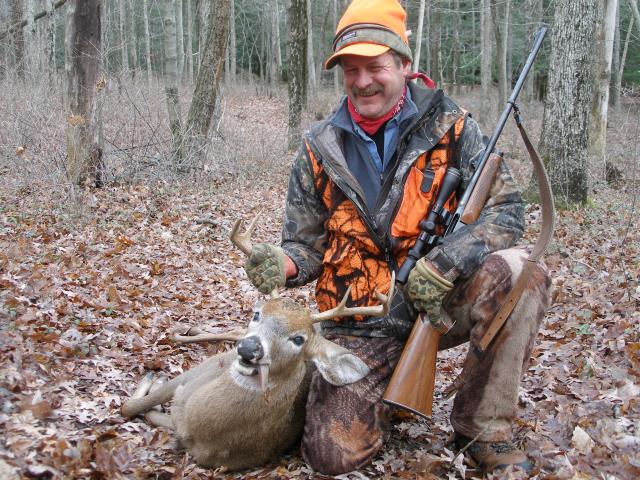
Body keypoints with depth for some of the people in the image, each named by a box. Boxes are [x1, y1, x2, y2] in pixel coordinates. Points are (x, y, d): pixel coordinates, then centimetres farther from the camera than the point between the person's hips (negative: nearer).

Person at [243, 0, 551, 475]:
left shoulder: (450, 128, -4)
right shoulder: (321, 150, 1)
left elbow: (506, 211, -9)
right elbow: (308, 245, 6)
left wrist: (445, 263, -25)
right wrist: (283, 263, -19)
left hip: (441, 304, 0)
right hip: (361, 328, 1)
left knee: (517, 271, -30)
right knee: (334, 453, -15)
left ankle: (483, 428, -10)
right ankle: (387, 389, 22)